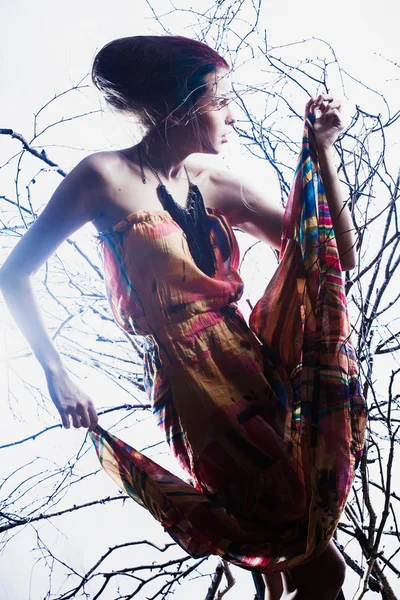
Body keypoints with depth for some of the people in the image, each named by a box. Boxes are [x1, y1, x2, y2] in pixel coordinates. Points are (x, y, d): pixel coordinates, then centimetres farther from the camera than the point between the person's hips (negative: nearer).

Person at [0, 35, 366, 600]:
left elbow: (338, 257, 10)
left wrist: (322, 149, 2)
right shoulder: (107, 177, -4)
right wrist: (58, 377, -7)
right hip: (195, 395, -5)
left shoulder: (220, 184, 9)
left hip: (258, 378, 5)